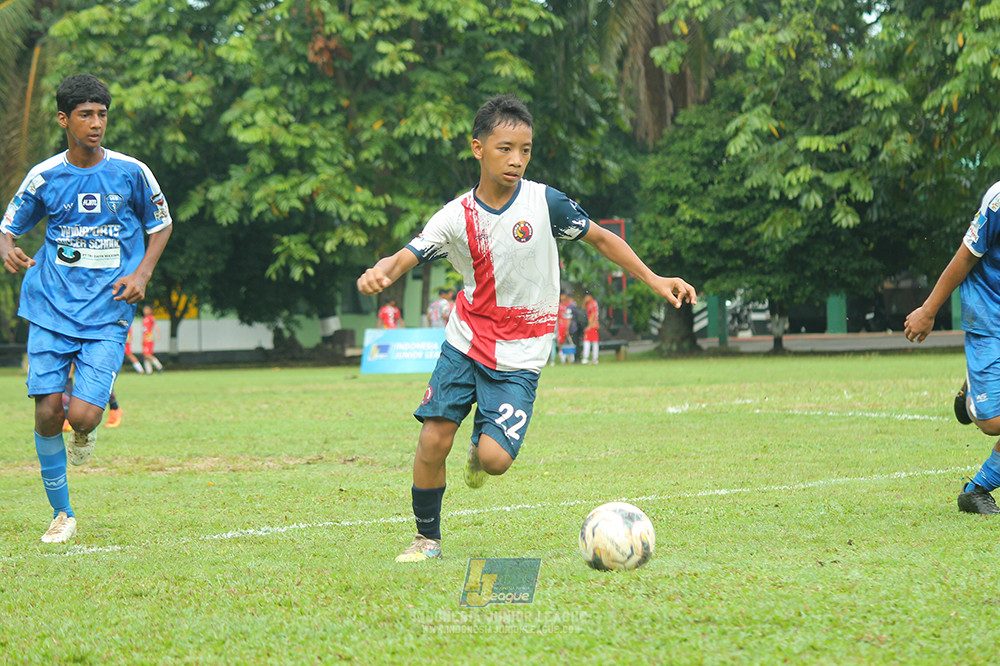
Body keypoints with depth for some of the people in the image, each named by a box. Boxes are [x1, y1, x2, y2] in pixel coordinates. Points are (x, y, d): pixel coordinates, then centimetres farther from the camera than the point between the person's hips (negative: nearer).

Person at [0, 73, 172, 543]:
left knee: (82, 415, -15)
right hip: (50, 310, 1)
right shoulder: (43, 177, 1)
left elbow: (161, 225, 13)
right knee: (47, 412, -4)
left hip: (107, 314, -1)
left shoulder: (130, 172, -2)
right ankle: (61, 514, 14)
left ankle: (88, 430, 24)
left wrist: (141, 274, -3)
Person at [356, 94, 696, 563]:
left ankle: (480, 450, 24)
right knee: (433, 441, -7)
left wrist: (654, 280, 0)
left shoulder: (545, 202, -10)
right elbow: (407, 256, -12)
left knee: (495, 459, -16)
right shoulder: (456, 217, -6)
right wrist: (380, 272, -37)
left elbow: (600, 238, 3)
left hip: (520, 355, -2)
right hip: (465, 342, 2)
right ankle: (427, 538, 15)